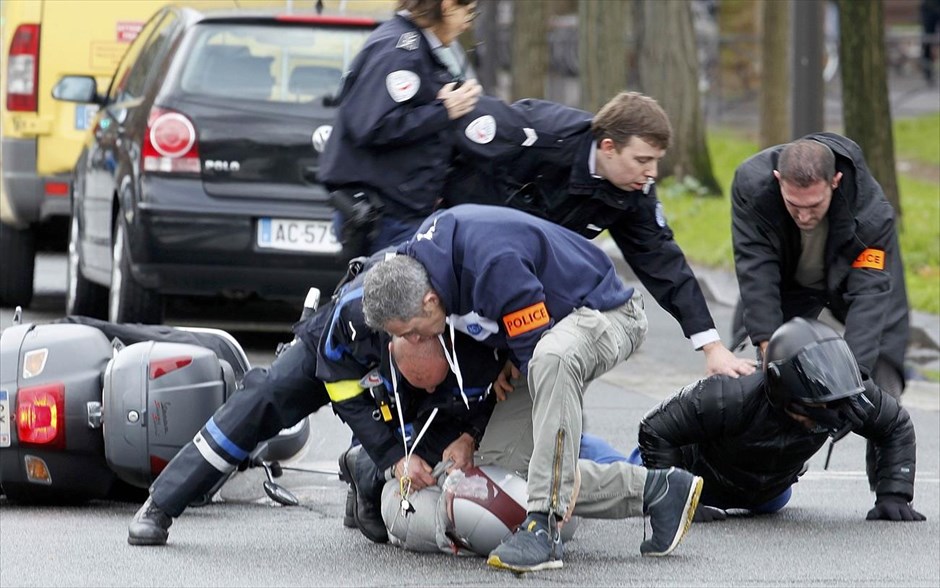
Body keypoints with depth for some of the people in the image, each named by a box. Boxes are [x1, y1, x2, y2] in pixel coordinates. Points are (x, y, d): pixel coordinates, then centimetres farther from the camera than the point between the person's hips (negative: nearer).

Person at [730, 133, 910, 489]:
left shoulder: (872, 214, -38)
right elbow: (756, 273, -33)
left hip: (855, 270, -2)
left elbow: (868, 294, -39)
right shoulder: (751, 183, -35)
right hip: (786, 280, 2)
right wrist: (768, 346, -40)